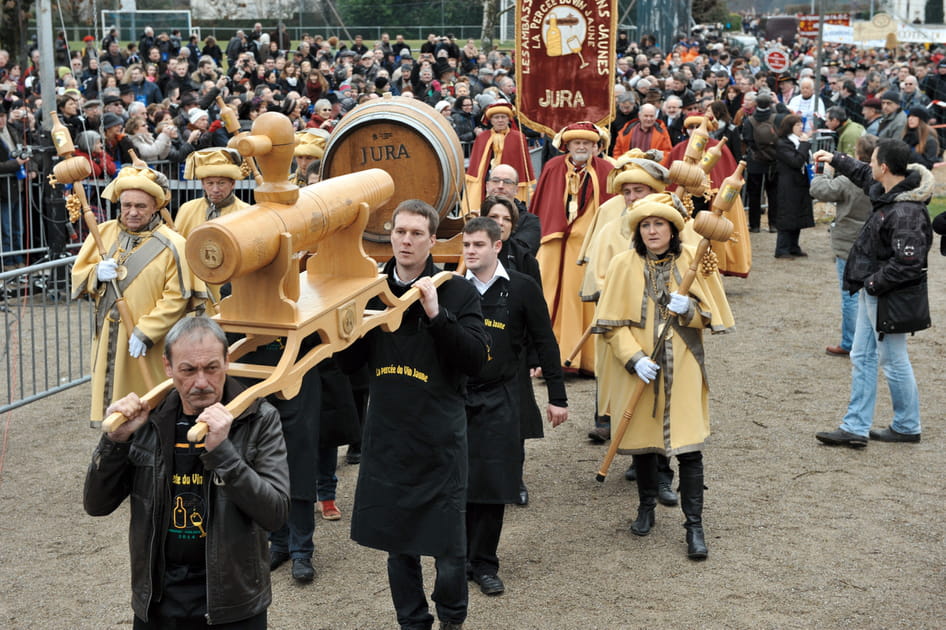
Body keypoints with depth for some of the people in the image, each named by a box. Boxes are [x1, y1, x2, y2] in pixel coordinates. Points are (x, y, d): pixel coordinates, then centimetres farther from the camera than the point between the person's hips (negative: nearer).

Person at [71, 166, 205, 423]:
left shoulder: (171, 245, -8)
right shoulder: (103, 233, 7)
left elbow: (176, 298, -12)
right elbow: (78, 275, 11)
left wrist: (146, 332, -17)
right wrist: (97, 273, -12)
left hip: (150, 347, -4)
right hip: (108, 339, 5)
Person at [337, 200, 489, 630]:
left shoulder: (457, 291, -4)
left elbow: (476, 360, -13)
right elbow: (348, 364, 6)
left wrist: (437, 314, -24)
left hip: (439, 437, -3)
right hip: (387, 434, 3)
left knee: (447, 542, -2)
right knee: (397, 540, 12)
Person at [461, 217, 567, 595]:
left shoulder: (522, 288, -1)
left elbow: (545, 343, 2)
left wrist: (557, 397, 2)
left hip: (500, 399, -1)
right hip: (456, 396, 1)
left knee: (493, 484, 1)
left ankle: (484, 564, 13)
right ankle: (459, 559, 17)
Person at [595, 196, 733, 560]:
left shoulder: (693, 262, 0)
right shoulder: (623, 265, -1)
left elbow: (712, 316, 4)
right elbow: (612, 323, -3)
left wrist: (690, 309, -17)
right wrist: (634, 358, -16)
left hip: (682, 368, -1)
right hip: (640, 369, 1)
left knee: (688, 447, -5)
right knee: (642, 439, 12)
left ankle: (694, 525, 3)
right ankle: (646, 508, 33)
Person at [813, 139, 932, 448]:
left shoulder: (906, 213, -27)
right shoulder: (888, 190, 2)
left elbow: (907, 264, -30)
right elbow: (864, 174, 26)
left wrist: (874, 283, -19)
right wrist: (834, 159, 34)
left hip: (890, 296, -10)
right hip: (872, 289, 10)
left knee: (894, 361, 5)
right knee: (862, 357, 12)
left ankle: (907, 426, 23)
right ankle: (855, 427, 18)